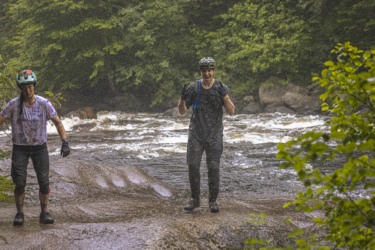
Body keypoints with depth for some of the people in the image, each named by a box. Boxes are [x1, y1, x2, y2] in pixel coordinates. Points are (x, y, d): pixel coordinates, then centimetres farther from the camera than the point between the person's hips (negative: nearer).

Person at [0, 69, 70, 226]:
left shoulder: (44, 104, -8)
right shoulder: (13, 105, -10)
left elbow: (58, 122, -5)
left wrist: (65, 143, -15)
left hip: (40, 147, 1)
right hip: (20, 148, -1)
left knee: (44, 182, -5)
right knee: (20, 183, -7)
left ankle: (44, 213, 9)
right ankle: (20, 213, 9)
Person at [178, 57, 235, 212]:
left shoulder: (222, 88, -2)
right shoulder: (193, 88, 1)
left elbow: (231, 112, -9)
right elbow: (182, 111, 2)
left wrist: (224, 96, -25)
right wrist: (183, 98, -18)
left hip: (214, 135, -1)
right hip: (196, 134, 1)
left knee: (214, 167, -4)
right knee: (193, 166, -3)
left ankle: (213, 201, 8)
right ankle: (195, 199, 11)